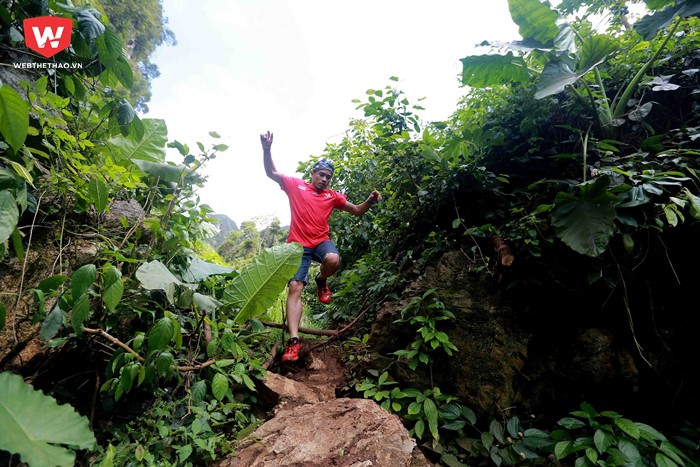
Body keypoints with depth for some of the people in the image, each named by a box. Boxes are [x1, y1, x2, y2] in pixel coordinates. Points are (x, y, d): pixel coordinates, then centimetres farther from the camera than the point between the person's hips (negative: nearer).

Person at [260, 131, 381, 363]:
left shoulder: (333, 196, 11)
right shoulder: (295, 185, 8)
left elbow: (357, 211, 14)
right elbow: (271, 172, 9)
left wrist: (371, 200, -5)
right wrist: (267, 149, -6)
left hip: (321, 241, 1)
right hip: (298, 244, -1)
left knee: (333, 259, -35)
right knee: (294, 287, -12)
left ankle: (321, 281, 2)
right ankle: (293, 341, -9)